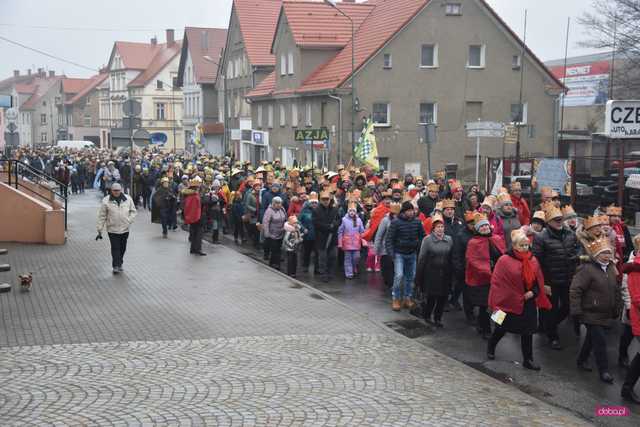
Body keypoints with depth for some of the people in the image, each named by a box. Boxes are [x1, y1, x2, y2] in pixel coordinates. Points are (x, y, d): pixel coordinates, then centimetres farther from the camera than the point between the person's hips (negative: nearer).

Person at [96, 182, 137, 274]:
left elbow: (133, 211, 12)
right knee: (115, 248, -5)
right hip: (112, 229, -3)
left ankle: (119, 264, 29)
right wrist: (99, 230, -4)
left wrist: (129, 221, -5)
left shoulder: (128, 199, 0)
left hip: (125, 229, 3)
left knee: (122, 248, 12)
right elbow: (102, 216, -2)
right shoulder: (106, 201, -5)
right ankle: (116, 266, 0)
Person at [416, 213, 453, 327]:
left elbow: (452, 258, 9)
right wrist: (419, 277, -6)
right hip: (431, 275, -4)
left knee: (443, 297, 5)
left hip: (445, 275, 4)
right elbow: (421, 259, -5)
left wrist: (451, 274, 6)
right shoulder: (427, 240, -6)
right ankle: (426, 316, 23)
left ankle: (438, 318, 22)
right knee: (431, 296, 0)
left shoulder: (449, 240, 7)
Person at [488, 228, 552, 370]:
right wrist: (495, 304, -12)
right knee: (502, 328, 13)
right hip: (508, 302, -4)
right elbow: (497, 282, -11)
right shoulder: (504, 260, -13)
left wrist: (533, 292, -9)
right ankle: (491, 346, 40)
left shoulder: (533, 260, 2)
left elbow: (539, 281, 9)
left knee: (527, 332, 7)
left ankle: (528, 360, 16)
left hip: (528, 303, 4)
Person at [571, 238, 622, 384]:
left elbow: (617, 290, 20)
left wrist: (617, 309, 19)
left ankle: (581, 361, 37)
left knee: (592, 339, 19)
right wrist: (577, 310, -21)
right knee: (600, 341, -8)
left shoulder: (611, 269, 8)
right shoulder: (587, 269, -18)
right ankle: (604, 371, 1)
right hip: (592, 314, -8)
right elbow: (575, 290, -19)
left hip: (607, 315, 8)